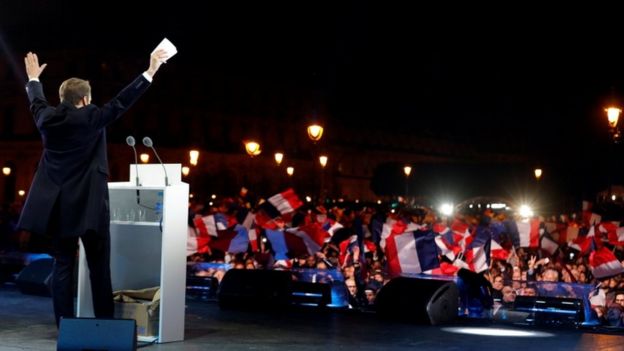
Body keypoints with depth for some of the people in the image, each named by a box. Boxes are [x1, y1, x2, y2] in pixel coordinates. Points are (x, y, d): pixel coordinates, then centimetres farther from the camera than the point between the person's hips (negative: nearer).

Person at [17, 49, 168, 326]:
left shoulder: (47, 118, 5)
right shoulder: (91, 117, -10)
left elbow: (37, 102, 25)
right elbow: (121, 101, -8)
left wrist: (33, 78, 45)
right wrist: (150, 71, -3)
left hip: (58, 205, 5)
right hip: (89, 204, -5)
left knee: (62, 265, 7)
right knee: (99, 267, 2)